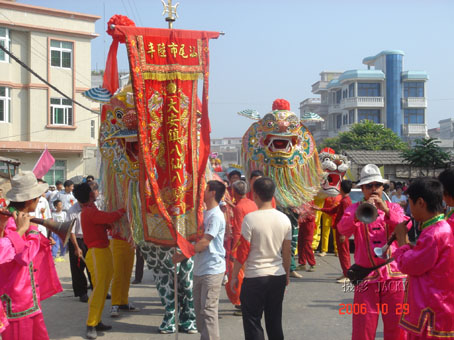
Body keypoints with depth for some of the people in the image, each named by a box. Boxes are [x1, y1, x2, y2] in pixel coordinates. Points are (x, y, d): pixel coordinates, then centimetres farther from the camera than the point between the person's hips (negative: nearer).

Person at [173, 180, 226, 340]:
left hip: (212, 270, -9)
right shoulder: (205, 213, 14)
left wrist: (182, 256, -14)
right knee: (199, 307, 15)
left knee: (208, 309, -8)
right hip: (199, 269, 9)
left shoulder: (216, 216, -16)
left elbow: (204, 243, -20)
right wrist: (183, 254, 5)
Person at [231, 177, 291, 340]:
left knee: (252, 322, 5)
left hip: (254, 278, -5)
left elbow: (242, 252, -10)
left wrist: (234, 276, 1)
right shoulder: (284, 219, 0)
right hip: (278, 277, 5)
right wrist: (287, 274, 21)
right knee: (275, 322, 15)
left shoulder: (250, 218, -13)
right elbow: (287, 252, 7)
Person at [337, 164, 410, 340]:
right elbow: (343, 229, -14)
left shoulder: (394, 208, 11)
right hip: (367, 278, -1)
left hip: (393, 276, 2)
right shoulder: (354, 209, 5)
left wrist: (386, 211, -23)